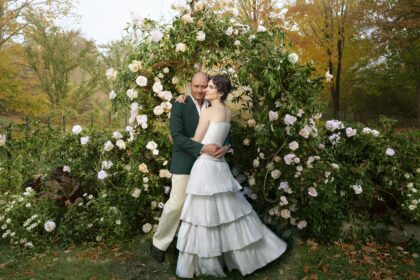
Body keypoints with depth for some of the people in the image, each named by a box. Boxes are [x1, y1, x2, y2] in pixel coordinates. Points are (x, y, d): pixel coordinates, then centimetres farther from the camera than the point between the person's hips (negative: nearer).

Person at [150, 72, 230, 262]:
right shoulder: (180, 106, -7)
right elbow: (177, 136, -17)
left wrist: (225, 147, -15)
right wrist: (202, 148, -27)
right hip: (185, 164, -4)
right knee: (177, 203, 1)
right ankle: (159, 243, 21)